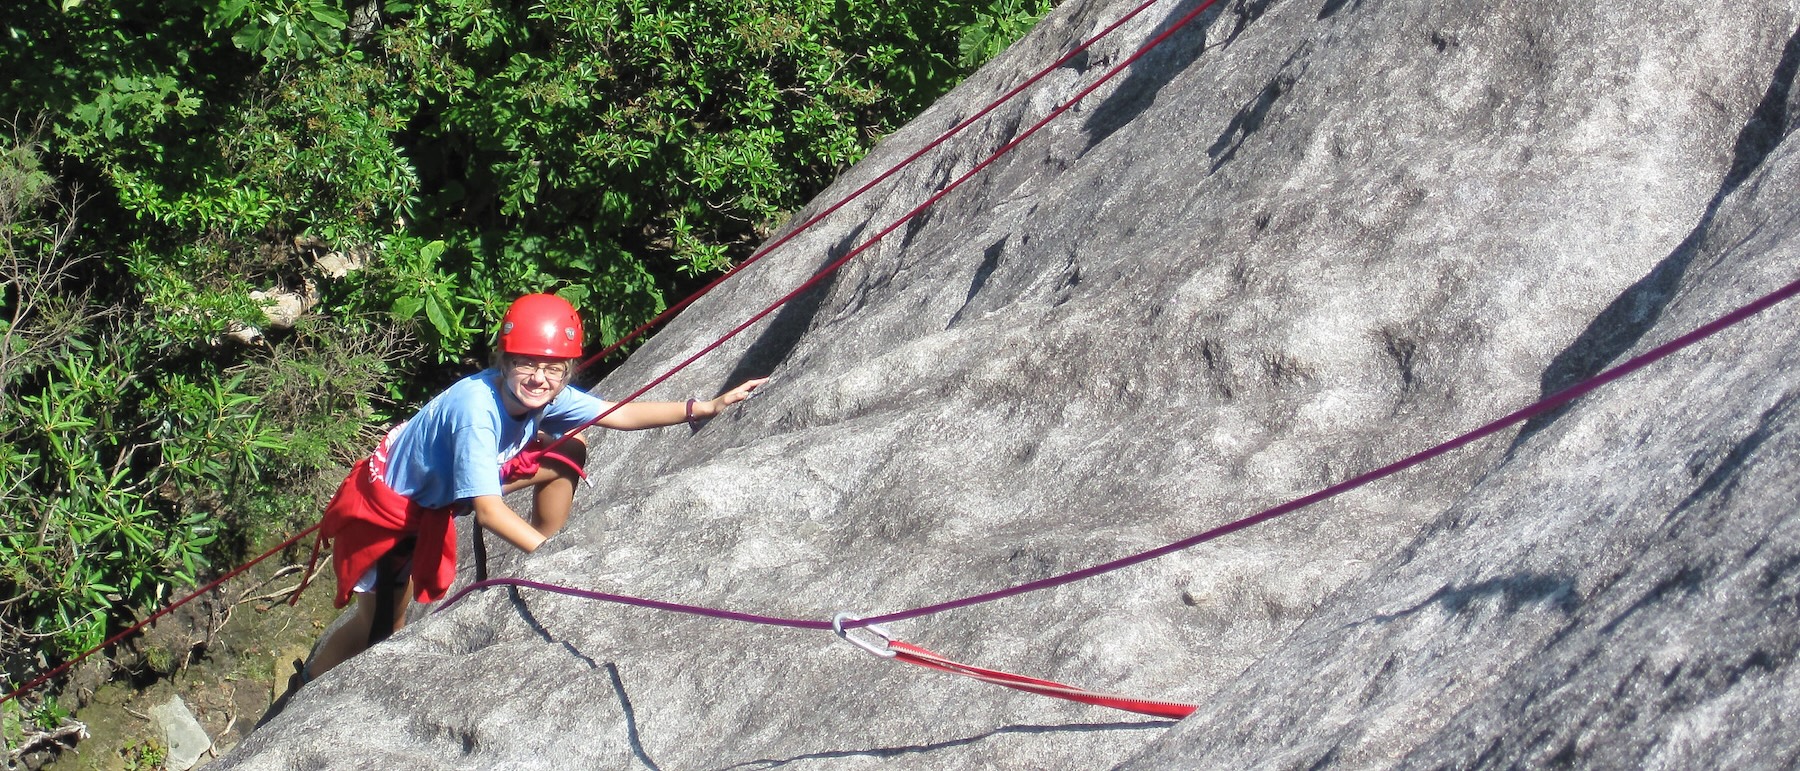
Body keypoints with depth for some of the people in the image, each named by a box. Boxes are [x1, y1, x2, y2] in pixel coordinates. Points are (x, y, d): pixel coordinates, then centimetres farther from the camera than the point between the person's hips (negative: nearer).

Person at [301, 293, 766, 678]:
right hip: (387, 505, -7)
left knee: (567, 455, 0)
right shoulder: (476, 409, -39)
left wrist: (706, 408, -18)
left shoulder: (546, 396, -19)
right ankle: (309, 686, 25)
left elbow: (621, 414, -12)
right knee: (381, 626, -2)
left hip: (438, 493, 7)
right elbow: (489, 512, -39)